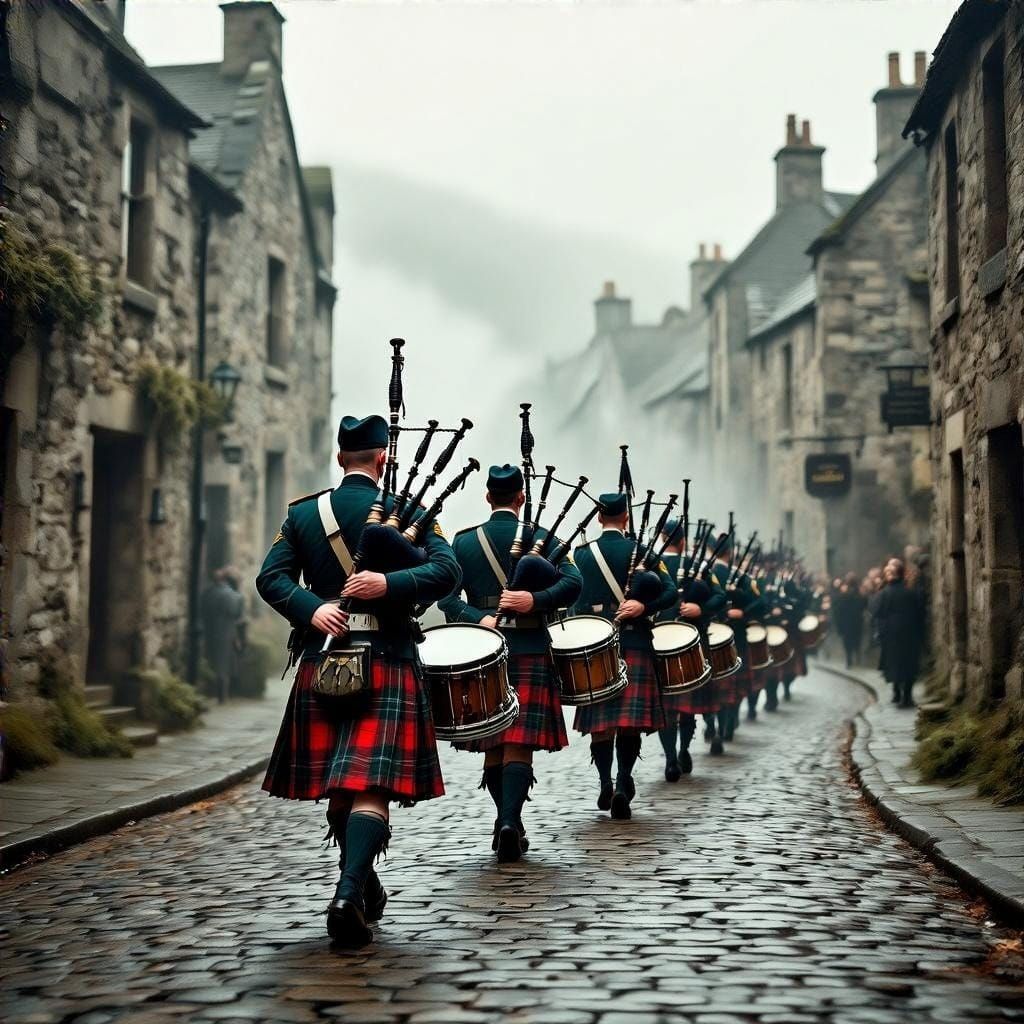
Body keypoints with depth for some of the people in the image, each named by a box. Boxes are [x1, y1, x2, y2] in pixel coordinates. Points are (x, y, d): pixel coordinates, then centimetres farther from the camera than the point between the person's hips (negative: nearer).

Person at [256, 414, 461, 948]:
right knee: (370, 786, -8)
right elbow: (446, 570, -12)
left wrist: (312, 609, -13)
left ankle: (363, 887, 30)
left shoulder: (302, 513, 8)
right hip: (387, 665, -3)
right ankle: (349, 895, -25)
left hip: (322, 664, 3)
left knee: (338, 786, 15)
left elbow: (270, 577, -2)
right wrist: (390, 584, -19)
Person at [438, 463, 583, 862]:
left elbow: (446, 595, -6)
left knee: (493, 746, 13)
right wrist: (535, 600, -18)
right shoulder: (541, 538, 1)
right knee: (519, 745, -5)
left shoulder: (464, 541, 5)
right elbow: (573, 583, -13)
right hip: (530, 654, -2)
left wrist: (480, 619, -13)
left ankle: (507, 820, 21)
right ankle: (510, 821, -20)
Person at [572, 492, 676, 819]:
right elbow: (670, 592, -9)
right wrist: (642, 607, -11)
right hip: (634, 644, -1)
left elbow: (574, 597, 2)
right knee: (630, 719, -2)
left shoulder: (582, 553, 3)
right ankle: (623, 784, -15)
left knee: (600, 718, 11)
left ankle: (605, 784, 11)